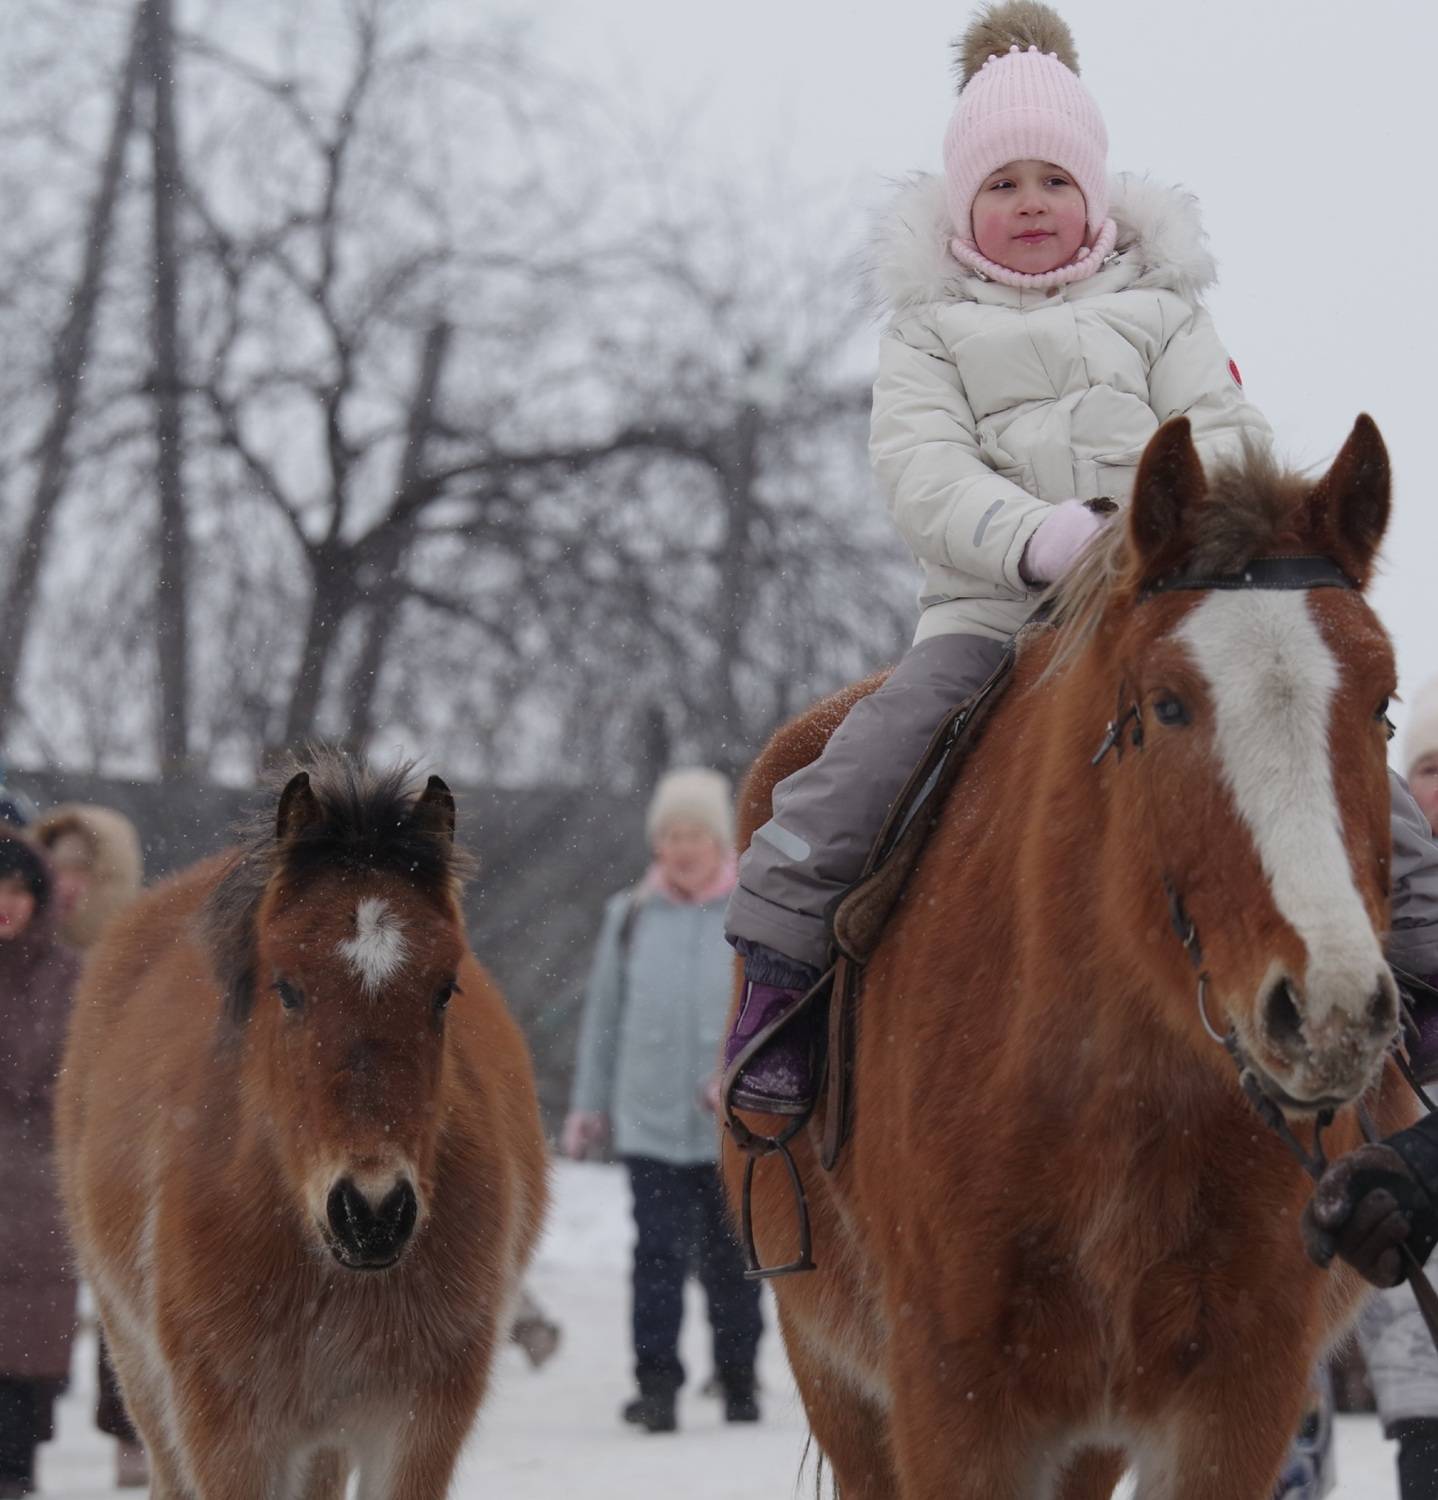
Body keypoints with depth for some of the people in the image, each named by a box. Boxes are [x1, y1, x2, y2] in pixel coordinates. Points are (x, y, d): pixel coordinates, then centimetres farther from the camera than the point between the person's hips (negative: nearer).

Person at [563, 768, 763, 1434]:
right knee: (658, 1253, -10)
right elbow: (603, 1015, 14)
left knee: (730, 1260, 8)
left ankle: (739, 1383, 20)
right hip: (649, 1119, 1)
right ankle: (656, 1386, -11)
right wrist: (589, 1105, 14)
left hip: (735, 1125, -1)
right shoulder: (630, 917, 8)